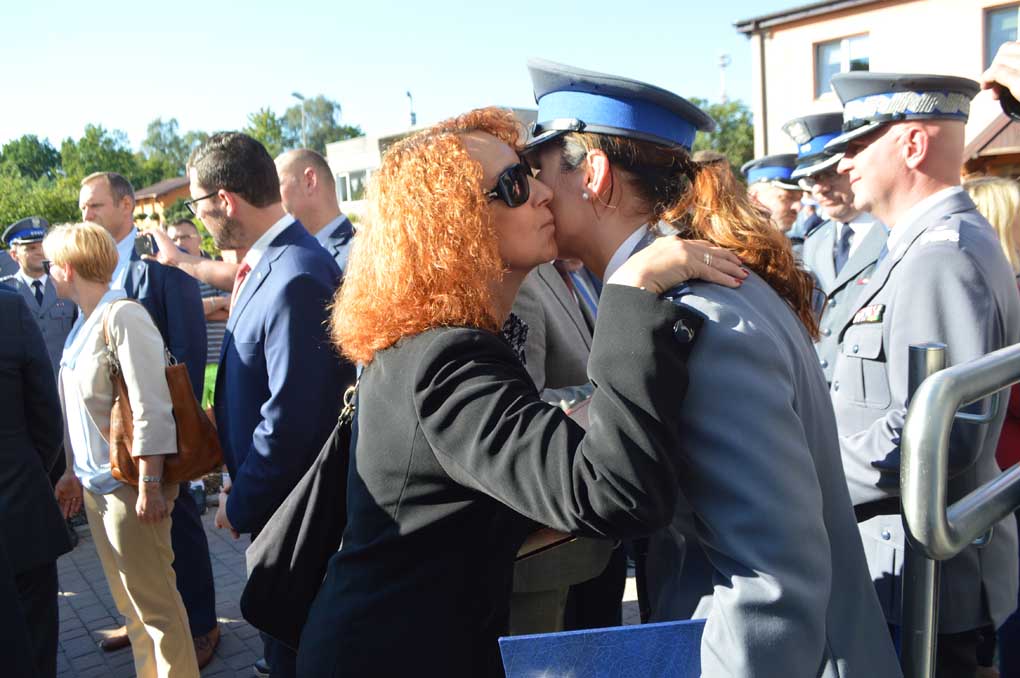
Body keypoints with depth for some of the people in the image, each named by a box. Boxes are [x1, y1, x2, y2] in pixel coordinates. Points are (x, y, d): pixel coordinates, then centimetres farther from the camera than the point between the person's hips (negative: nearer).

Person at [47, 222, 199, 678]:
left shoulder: (122, 317, -16)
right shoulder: (85, 322, 11)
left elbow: (151, 406, -20)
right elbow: (78, 409, 16)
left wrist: (149, 483, -21)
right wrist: (74, 472, 18)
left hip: (129, 484, -9)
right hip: (96, 483, 9)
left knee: (154, 602, 1)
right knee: (129, 602, 18)